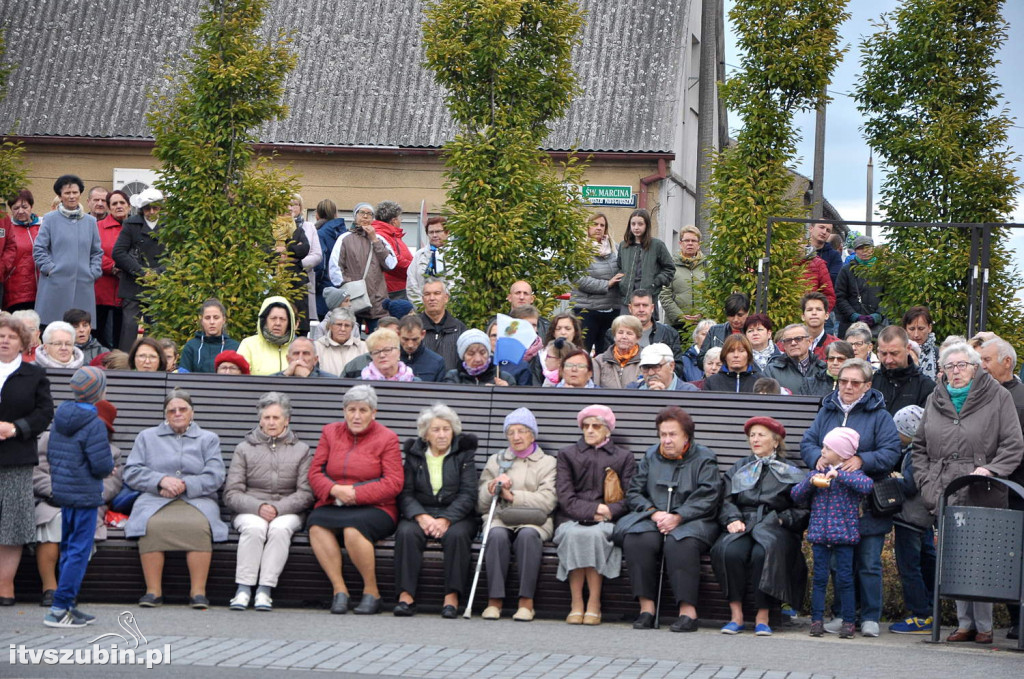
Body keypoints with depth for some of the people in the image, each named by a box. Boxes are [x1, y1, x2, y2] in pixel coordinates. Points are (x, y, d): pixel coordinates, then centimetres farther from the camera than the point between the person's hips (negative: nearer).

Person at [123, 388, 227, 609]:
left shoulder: (208, 439, 20)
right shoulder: (147, 437, 22)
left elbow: (215, 477, 5)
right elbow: (131, 473, 9)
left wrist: (184, 485, -9)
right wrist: (162, 480, -8)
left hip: (197, 500, 0)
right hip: (154, 500, 1)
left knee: (199, 526, -35)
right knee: (152, 525, -35)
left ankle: (198, 591, -32)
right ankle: (153, 591, -30)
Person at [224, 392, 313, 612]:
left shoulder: (301, 450, 13)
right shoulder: (244, 448, 14)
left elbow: (306, 494, 1)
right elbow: (232, 494, 4)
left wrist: (278, 508, -14)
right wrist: (259, 507, -14)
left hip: (287, 511, 0)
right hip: (250, 511, 0)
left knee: (280, 528, -35)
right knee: (254, 528, -34)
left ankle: (265, 590, -38)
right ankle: (243, 589, -37)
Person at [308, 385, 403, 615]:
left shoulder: (387, 438, 3)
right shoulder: (330, 432, 15)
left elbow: (393, 483, -5)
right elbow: (315, 471, 9)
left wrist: (355, 494, -14)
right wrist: (334, 490, -13)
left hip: (374, 508, -3)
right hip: (333, 506, 3)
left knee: (353, 528, -36)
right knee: (316, 525, -30)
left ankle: (372, 591, -18)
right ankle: (339, 589, -24)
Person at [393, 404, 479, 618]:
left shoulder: (464, 454, 6)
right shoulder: (414, 454, 11)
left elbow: (468, 494, -3)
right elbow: (405, 494, 2)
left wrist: (445, 520, -18)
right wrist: (421, 517, -18)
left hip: (456, 514, -1)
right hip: (420, 513, 1)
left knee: (457, 535, -34)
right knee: (406, 532, -31)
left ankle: (452, 597, -30)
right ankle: (406, 595, -32)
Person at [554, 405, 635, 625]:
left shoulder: (624, 457, 19)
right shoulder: (567, 454, 19)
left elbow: (629, 498, 7)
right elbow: (565, 498, 5)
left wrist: (607, 512, -12)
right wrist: (592, 510, -10)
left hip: (607, 523, 0)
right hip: (571, 520, 1)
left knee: (595, 534, -36)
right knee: (575, 534, -36)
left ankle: (594, 603, -32)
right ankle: (576, 604, -32)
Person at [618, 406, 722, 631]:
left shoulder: (703, 458, 7)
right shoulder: (650, 457, 19)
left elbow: (708, 497, -4)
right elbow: (633, 493, 13)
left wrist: (677, 517, -15)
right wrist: (654, 513, -7)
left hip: (692, 521, -3)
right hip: (652, 519, 3)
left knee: (680, 544, -37)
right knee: (637, 539, -30)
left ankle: (688, 610, -35)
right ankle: (646, 607, -28)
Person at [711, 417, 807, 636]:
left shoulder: (791, 474, 17)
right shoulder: (738, 470, 26)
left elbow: (801, 511, 8)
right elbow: (726, 501, 13)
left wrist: (779, 519, -9)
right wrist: (733, 519, -6)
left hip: (775, 529, -2)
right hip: (742, 526, 2)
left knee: (764, 553, -37)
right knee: (730, 551, -33)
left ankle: (762, 616, -30)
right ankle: (736, 614, -28)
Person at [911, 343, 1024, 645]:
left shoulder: (997, 397, 2)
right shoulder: (935, 401, 15)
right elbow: (920, 448, 19)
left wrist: (990, 468, -15)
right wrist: (927, 484, 6)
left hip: (983, 497, -4)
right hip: (946, 497, 4)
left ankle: (983, 626, 4)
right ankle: (965, 623, 12)